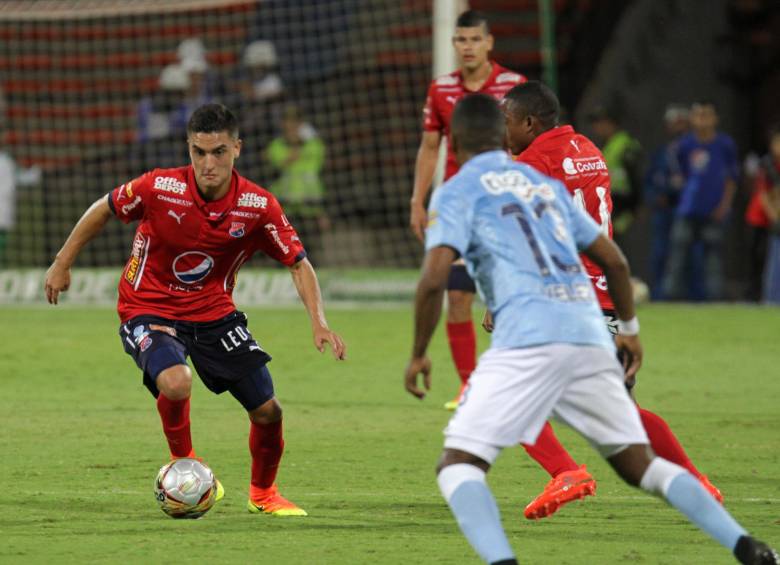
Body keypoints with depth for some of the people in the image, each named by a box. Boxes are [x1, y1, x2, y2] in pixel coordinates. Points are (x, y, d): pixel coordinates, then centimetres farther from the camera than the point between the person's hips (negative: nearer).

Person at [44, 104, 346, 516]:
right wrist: (62, 264, 4)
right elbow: (103, 210, -3)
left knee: (267, 410, 0)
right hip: (148, 309, -3)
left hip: (213, 312, 3)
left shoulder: (258, 206, -15)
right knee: (176, 383, -33)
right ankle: (181, 460, 0)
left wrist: (318, 322, -20)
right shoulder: (161, 188, -21)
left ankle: (263, 493, 31)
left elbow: (298, 264, -6)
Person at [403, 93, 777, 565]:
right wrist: (630, 328, 40)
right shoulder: (547, 185, 25)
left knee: (459, 465, -2)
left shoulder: (457, 192, 8)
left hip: (527, 339, -6)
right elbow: (614, 261, 26)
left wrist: (419, 355, 5)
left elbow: (434, 278, -6)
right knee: (639, 463, 16)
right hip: (591, 336, 6)